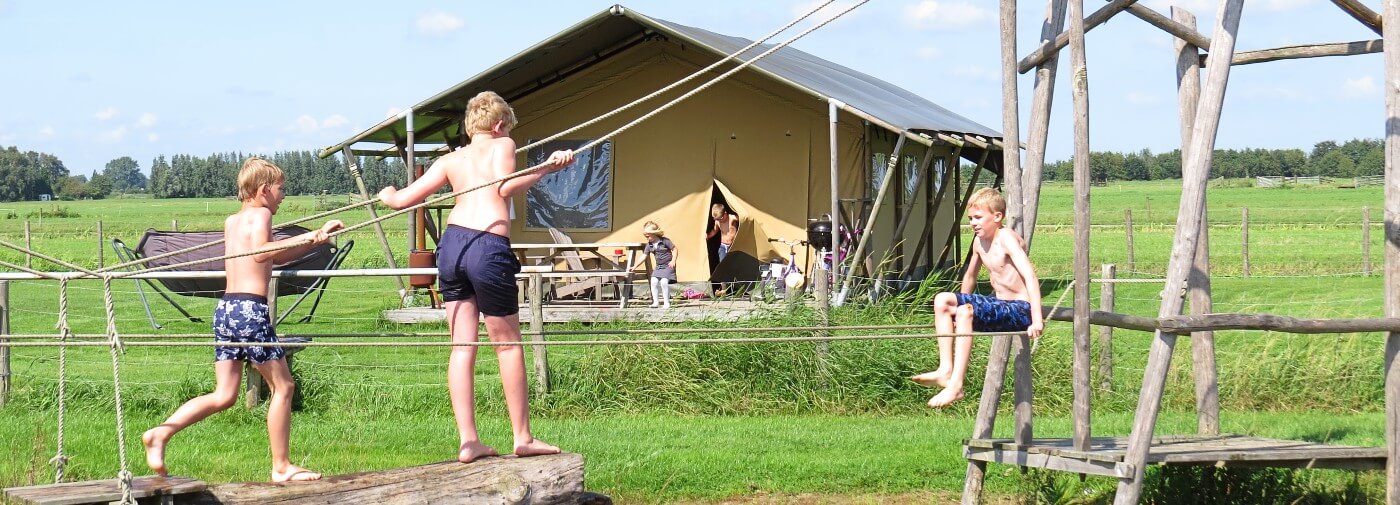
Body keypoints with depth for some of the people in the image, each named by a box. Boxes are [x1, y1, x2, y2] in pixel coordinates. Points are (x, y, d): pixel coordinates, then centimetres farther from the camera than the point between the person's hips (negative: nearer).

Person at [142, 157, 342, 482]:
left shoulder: (232, 221, 21)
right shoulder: (260, 214, -3)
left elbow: (274, 257, 30)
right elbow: (261, 252, -23)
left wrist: (316, 238, 30)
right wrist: (307, 238, -16)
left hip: (225, 308, 8)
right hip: (251, 309, -8)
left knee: (224, 396, 8)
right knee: (283, 386, 5)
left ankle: (161, 433, -7)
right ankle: (281, 467, 9)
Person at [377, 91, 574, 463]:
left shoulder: (451, 160, 20)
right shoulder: (502, 145, 10)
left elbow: (404, 199, 19)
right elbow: (506, 187, -9)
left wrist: (387, 195, 40)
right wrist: (546, 168, -5)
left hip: (451, 242, 5)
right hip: (489, 246, -5)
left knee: (462, 345, 6)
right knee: (508, 343, 7)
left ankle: (468, 441, 2)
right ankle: (523, 437, 12)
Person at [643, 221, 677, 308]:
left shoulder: (665, 241, -12)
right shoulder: (649, 245, 3)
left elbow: (674, 249, -5)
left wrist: (673, 261, -16)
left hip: (668, 265, -6)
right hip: (658, 266, 6)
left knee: (664, 282, -20)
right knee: (654, 281, -12)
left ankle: (666, 302, -7)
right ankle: (655, 301, -2)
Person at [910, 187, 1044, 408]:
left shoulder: (1006, 238, -17)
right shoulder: (979, 241, 8)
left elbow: (1030, 277, -28)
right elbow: (970, 276, 26)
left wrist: (1036, 320, -36)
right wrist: (959, 305, 34)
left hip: (1020, 309, -9)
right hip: (1000, 306, 9)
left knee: (966, 311, -30)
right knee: (942, 300, 3)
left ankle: (956, 386, -32)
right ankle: (946, 370, -5)